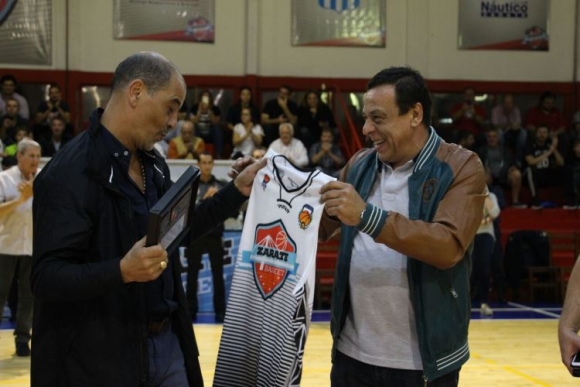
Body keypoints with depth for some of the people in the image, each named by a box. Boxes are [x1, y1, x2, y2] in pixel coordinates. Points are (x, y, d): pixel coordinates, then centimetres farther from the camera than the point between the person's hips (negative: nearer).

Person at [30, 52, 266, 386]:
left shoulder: (154, 164, 8)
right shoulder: (70, 173, -18)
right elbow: (46, 277, -21)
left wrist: (237, 192, 13)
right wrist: (123, 270, -35)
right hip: (100, 356, -7)